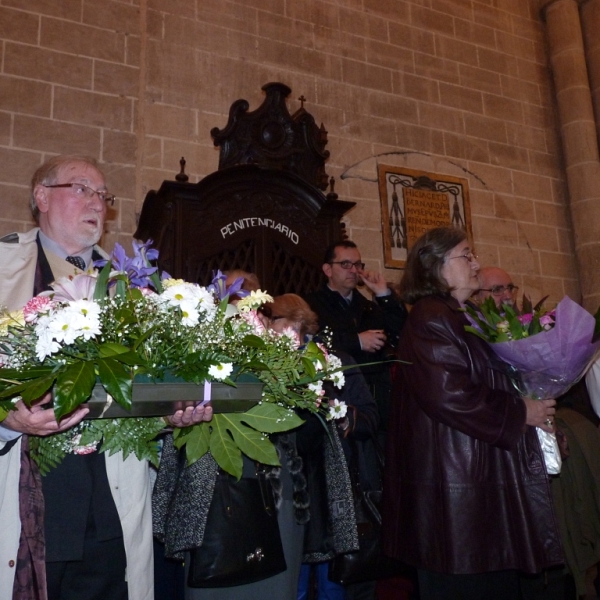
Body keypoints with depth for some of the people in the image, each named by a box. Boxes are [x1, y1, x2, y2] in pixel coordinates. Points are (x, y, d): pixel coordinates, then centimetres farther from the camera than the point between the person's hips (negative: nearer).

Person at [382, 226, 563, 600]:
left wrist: (534, 403, 8)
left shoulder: (470, 318, 17)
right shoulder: (430, 320, -14)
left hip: (488, 478, 9)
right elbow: (449, 395, -24)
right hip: (457, 486, -9)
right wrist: (519, 413, -12)